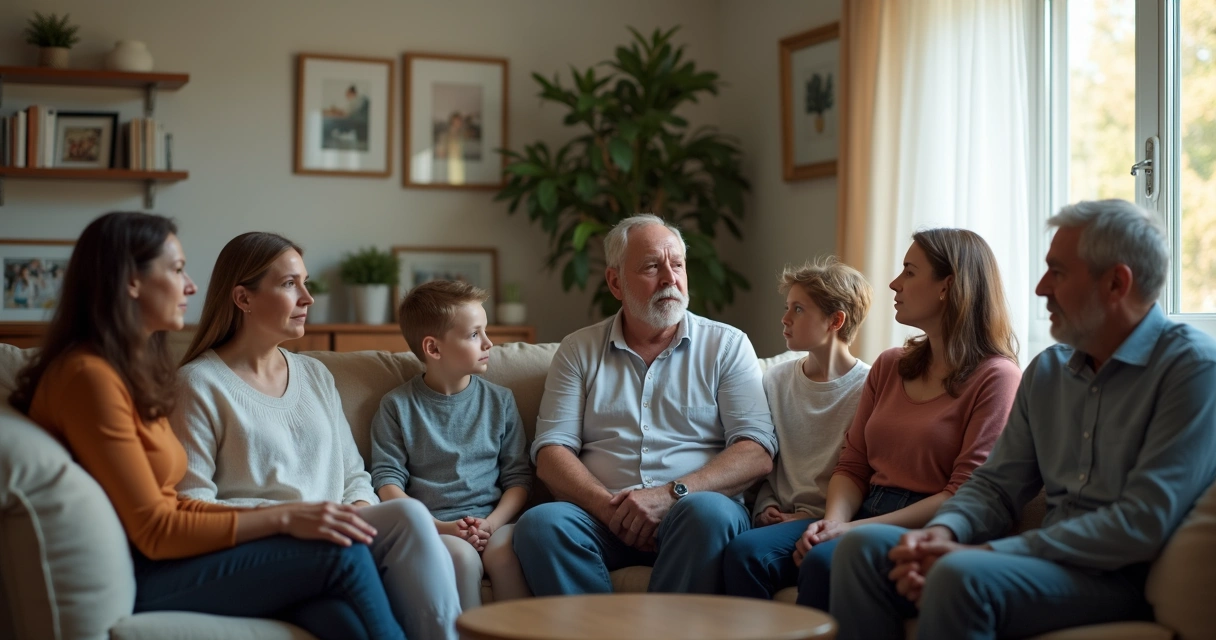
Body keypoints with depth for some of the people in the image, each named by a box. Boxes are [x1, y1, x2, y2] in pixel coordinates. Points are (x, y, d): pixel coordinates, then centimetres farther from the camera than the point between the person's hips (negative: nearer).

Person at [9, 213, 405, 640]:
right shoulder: (90, 376, -13)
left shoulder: (134, 369, 18)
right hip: (136, 578, -8)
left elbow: (170, 505, 10)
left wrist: (273, 518, -2)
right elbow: (154, 531, -15)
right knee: (343, 555, -19)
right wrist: (282, 518, -15)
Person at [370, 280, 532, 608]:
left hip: (492, 522, 2)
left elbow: (518, 476, 11)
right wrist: (439, 527, -12)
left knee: (506, 553, -31)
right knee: (462, 556, -34)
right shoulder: (397, 406, 7)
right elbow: (388, 482, 1)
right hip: (433, 527, -2)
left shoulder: (500, 401, 15)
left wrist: (492, 524, -8)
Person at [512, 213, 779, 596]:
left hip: (687, 520, -1)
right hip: (603, 518, 1)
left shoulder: (727, 346, 11)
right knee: (540, 523, -30)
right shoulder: (579, 351, 15)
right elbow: (552, 453, 6)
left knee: (708, 511, -35)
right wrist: (610, 507, -13)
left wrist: (672, 494, -15)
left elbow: (757, 454, 0)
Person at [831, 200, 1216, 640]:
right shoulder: (1047, 371, 14)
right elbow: (997, 486, 15)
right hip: (1049, 564, 7)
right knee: (864, 546, -10)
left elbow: (1143, 525, -20)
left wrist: (982, 552, -22)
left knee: (962, 576, -33)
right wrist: (942, 532, -10)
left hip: (1123, 580, -7)